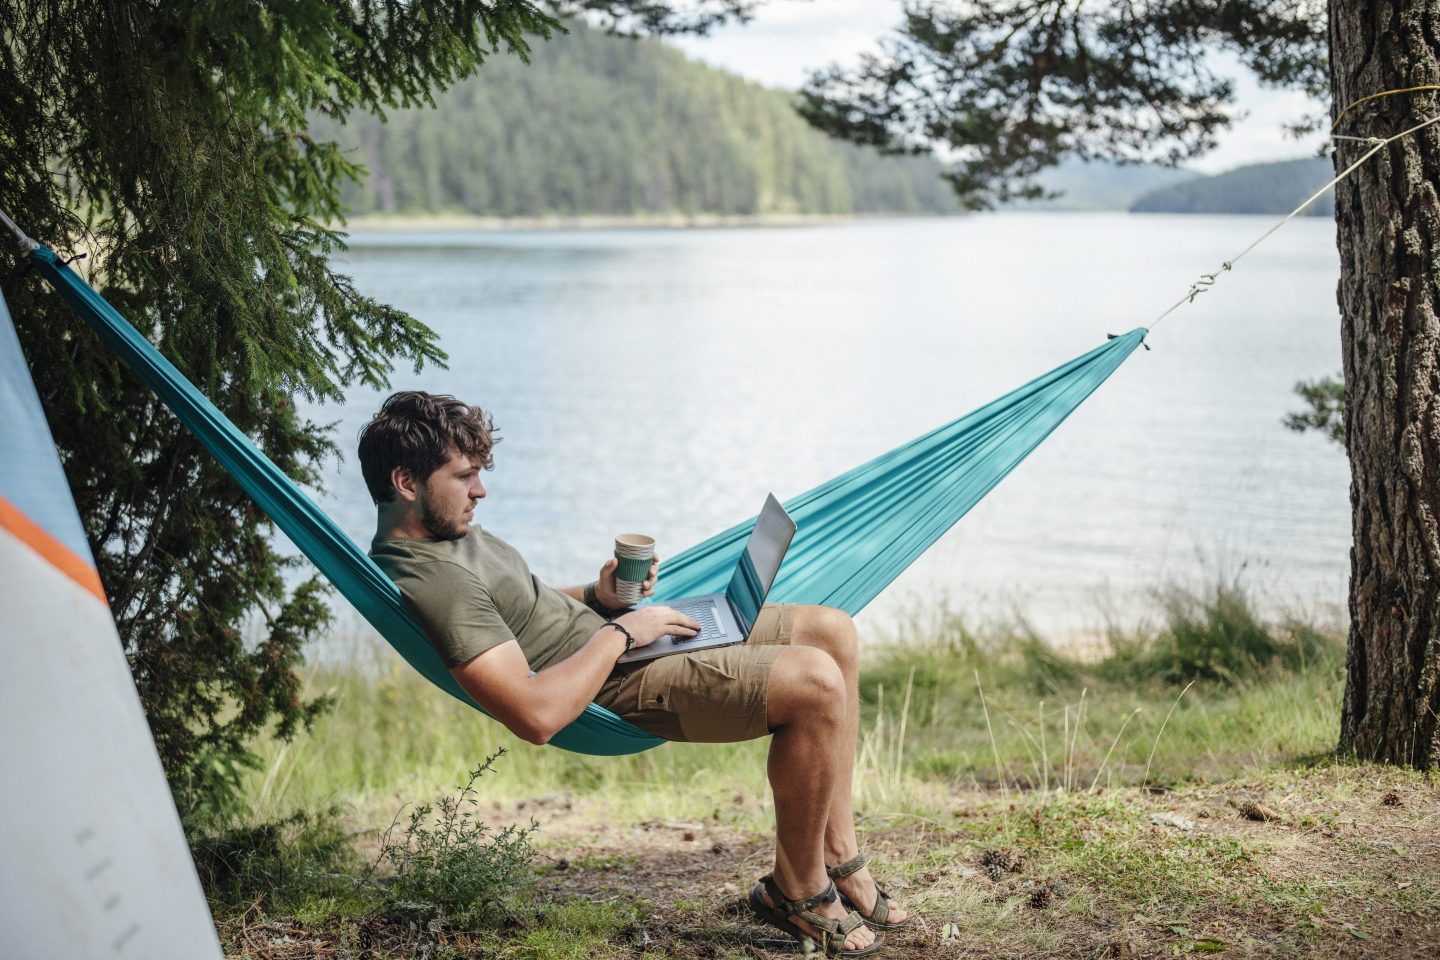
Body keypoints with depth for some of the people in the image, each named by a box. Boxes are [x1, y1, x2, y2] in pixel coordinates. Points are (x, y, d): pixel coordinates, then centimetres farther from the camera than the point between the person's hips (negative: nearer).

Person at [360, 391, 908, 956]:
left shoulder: (446, 529, 9)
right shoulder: (429, 579, -25)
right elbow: (536, 717, -32)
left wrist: (595, 597, 3)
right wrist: (619, 630, -19)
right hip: (616, 686, -11)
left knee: (832, 631, 7)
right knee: (816, 684, -25)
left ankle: (839, 860, 12)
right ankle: (799, 893, -4)